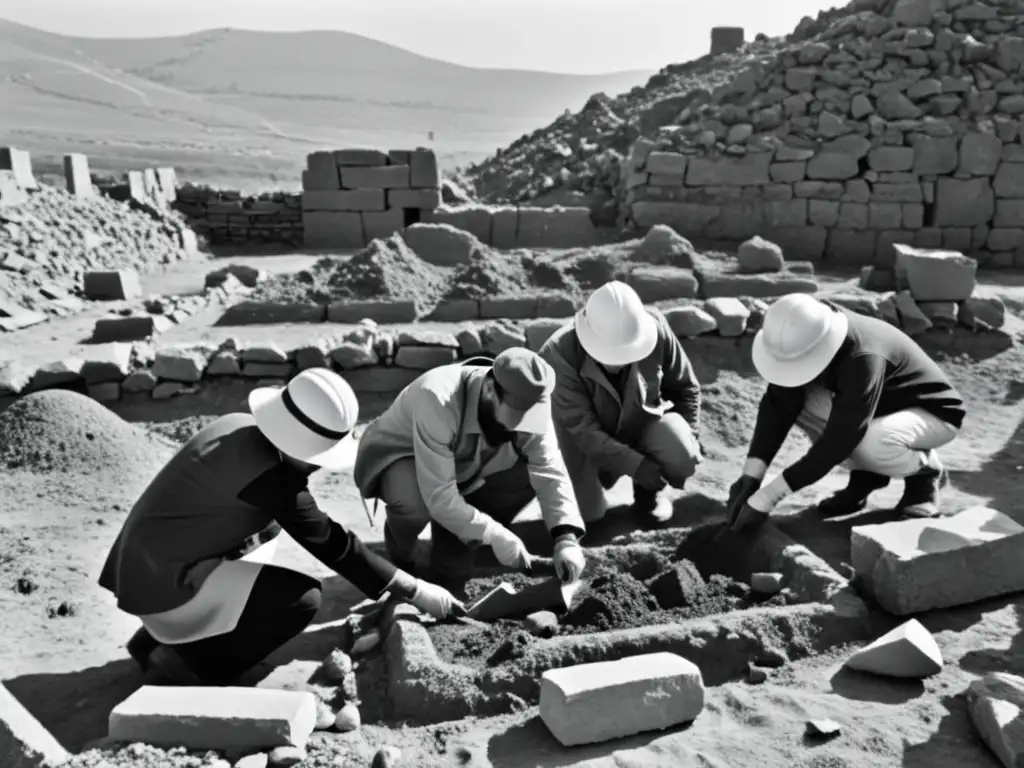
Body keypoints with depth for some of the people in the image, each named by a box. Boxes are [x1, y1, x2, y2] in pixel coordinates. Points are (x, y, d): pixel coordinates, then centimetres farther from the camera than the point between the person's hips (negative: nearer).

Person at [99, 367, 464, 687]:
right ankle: (182, 667, -3)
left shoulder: (239, 427, 0)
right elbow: (329, 543, -18)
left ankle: (156, 640, 22)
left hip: (150, 562, 9)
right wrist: (413, 591, -11)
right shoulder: (269, 475, -25)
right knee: (302, 598, -18)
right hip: (166, 580, -9)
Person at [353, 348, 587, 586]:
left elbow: (550, 470, -21)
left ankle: (453, 547, 2)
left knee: (529, 475, -17)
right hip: (398, 456, -5)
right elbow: (438, 495, -40)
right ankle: (401, 559, -1)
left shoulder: (526, 402, -22)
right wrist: (494, 535, -36)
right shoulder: (438, 399, -40)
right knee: (414, 504, -39)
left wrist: (566, 537, -33)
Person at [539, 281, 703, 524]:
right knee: (588, 513, -15)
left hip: (643, 421, 2)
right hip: (587, 439, -1)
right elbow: (583, 428, -27)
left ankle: (648, 490, 7)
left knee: (683, 457, -28)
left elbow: (684, 387, -3)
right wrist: (635, 464, -31)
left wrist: (688, 439, -6)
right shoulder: (560, 353, -32)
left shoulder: (656, 329, -23)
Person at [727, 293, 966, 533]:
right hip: (879, 408, 6)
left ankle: (924, 470, -3)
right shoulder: (803, 341, -20)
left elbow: (838, 439, -39)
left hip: (932, 413, -6)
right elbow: (779, 403, -20)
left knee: (870, 443, -39)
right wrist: (751, 475, -30)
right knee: (793, 397, -16)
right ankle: (865, 473, 1)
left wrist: (766, 498, -39)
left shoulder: (864, 359, -39)